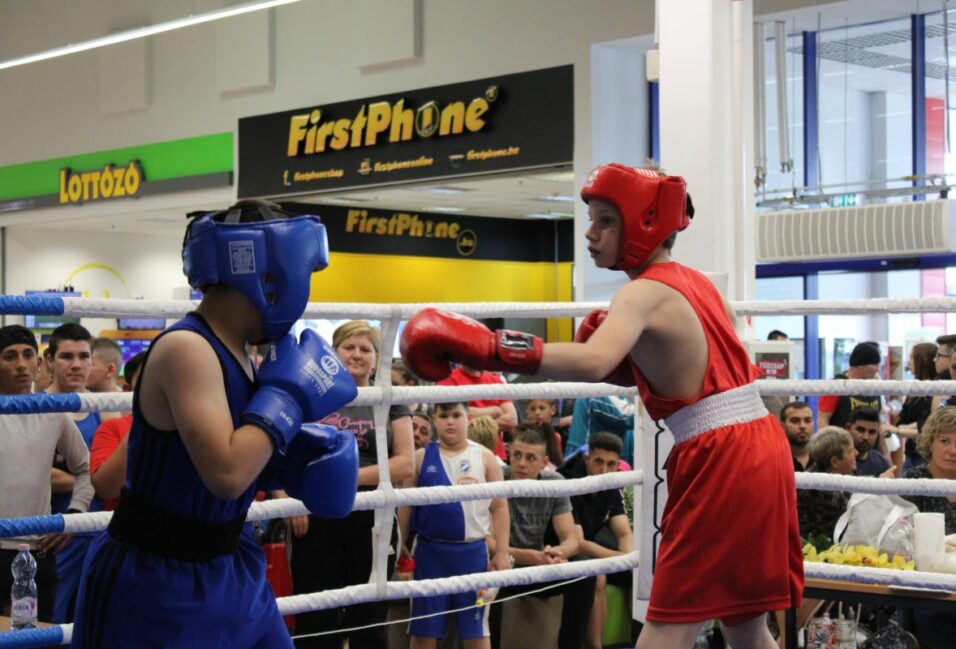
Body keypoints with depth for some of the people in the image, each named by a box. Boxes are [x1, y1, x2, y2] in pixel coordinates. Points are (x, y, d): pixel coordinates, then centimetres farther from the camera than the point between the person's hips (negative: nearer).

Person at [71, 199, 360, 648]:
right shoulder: (186, 348, -21)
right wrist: (289, 393, -20)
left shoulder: (238, 354, 5)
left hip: (230, 572, 9)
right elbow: (227, 473, -31)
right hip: (156, 585, -9)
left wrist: (299, 456, -1)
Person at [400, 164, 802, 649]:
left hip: (717, 460, -9)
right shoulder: (698, 284, 16)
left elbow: (594, 362, -31)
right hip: (762, 447, 9)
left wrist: (484, 348, -35)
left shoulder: (646, 292, -10)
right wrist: (629, 365, 14)